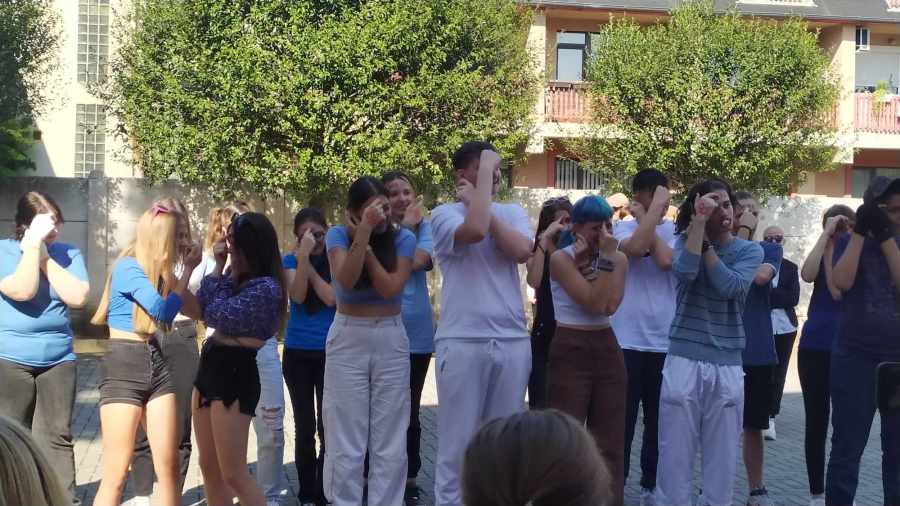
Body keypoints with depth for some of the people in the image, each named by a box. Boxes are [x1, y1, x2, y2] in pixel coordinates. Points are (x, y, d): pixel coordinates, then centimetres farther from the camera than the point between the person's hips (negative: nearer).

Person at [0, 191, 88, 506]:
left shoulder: (68, 253, 5)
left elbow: (77, 297, -9)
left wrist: (45, 256, -10)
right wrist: (33, 246, -15)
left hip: (58, 360, 3)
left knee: (57, 437, 6)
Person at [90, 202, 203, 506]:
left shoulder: (155, 270, 11)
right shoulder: (128, 268, -12)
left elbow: (191, 309, 10)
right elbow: (163, 311, -16)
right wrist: (188, 270, -6)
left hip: (155, 362, 8)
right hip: (124, 367, -8)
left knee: (169, 466, 6)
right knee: (116, 474, -5)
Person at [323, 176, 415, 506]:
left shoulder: (403, 238, -2)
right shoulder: (338, 235, -4)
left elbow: (390, 288, -13)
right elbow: (346, 281, -21)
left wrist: (367, 246, -16)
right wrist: (364, 232, -25)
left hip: (391, 340, 1)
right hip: (348, 340, -1)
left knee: (390, 441, 4)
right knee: (346, 441, 0)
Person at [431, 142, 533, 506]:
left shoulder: (513, 212, 11)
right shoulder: (445, 213, -1)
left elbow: (522, 251, -9)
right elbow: (475, 230, -24)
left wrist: (484, 205, -6)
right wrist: (484, 169, -13)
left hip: (512, 340, 4)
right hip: (462, 341, -4)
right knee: (458, 442, 2)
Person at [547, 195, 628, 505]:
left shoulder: (619, 259, 4)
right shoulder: (561, 259, -9)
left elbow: (610, 305, -12)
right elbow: (593, 303, -19)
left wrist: (610, 258, -13)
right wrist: (605, 257, -16)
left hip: (607, 350, 5)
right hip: (570, 352, -4)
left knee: (610, 441, 9)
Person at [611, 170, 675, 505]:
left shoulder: (673, 230, 5)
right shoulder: (622, 227, -1)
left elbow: (665, 260, -15)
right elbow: (636, 247, -24)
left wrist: (646, 219, -6)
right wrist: (653, 210, -15)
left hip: (665, 341, 3)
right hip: (627, 340, -3)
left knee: (659, 421, 12)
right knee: (622, 420, 3)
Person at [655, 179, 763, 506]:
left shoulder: (749, 250, 4)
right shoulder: (685, 240, 3)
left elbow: (731, 287, -14)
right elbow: (684, 271, -19)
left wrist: (706, 243, -13)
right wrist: (700, 224, -17)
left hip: (727, 366, 1)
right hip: (684, 361, -1)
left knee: (722, 457, 7)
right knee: (675, 453, 2)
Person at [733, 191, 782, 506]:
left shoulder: (771, 249, 5)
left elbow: (761, 275, -16)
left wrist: (745, 238, -10)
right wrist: (742, 233, -16)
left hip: (759, 352, 2)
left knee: (754, 425, 12)